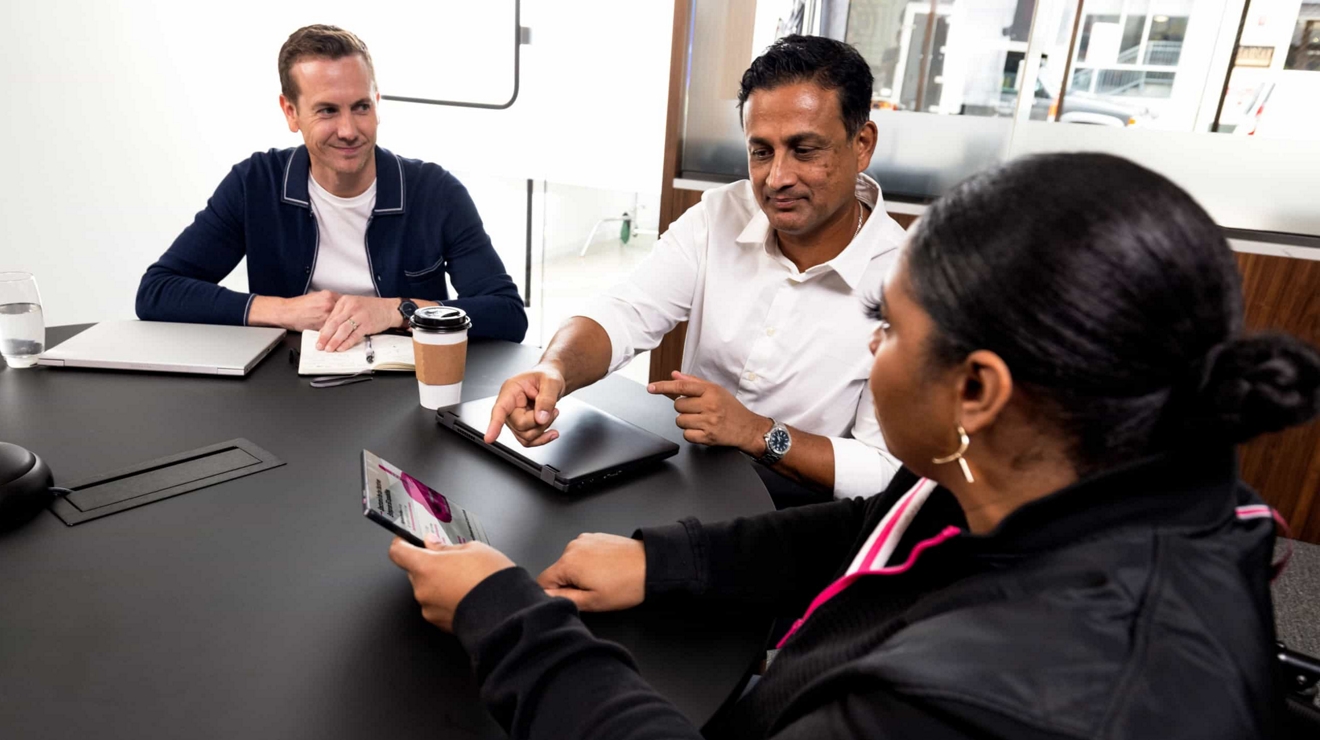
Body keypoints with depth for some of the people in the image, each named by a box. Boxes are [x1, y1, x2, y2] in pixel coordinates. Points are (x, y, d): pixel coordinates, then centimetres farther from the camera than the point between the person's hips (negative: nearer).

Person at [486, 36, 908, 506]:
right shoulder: (718, 219, -4)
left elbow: (889, 473, -16)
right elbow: (621, 316, -13)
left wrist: (758, 433, -26)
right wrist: (554, 371, -33)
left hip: (807, 521, -4)